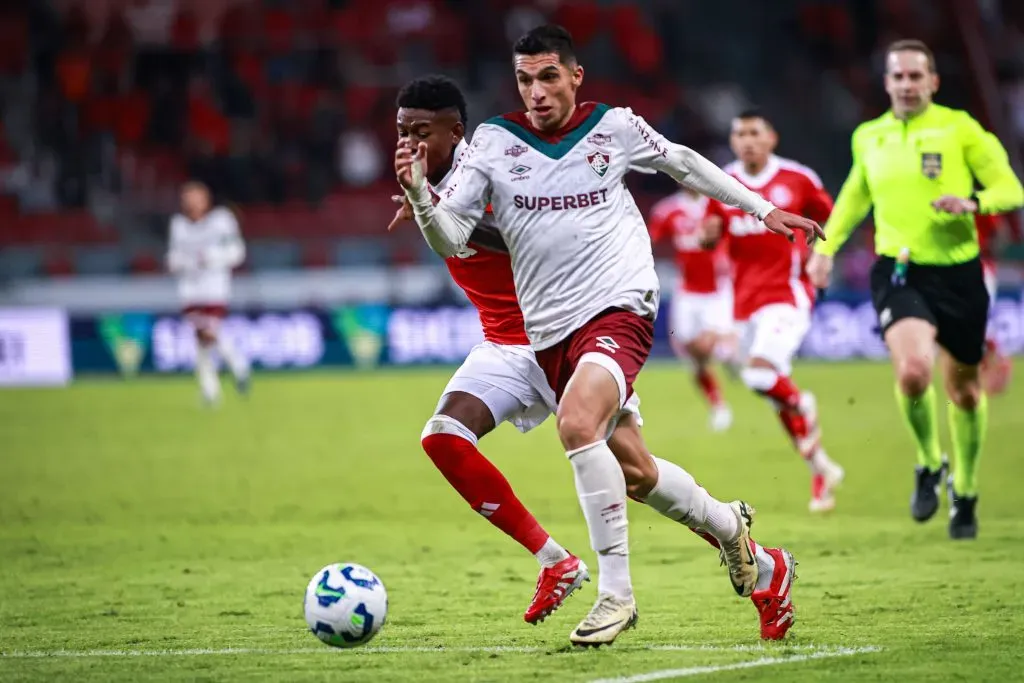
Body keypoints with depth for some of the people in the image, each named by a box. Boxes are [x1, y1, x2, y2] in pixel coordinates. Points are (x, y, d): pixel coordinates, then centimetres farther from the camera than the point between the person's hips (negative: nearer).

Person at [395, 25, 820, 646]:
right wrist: (420, 194, -24)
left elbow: (682, 163, 20)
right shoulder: (494, 141, 1)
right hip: (549, 329, 4)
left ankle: (617, 591, -24)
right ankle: (728, 527, 39)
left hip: (618, 308, -4)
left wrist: (762, 209, 26)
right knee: (630, 471, 10)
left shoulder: (615, 127, 1)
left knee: (578, 424, -30)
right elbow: (452, 241, -4)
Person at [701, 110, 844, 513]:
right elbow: (711, 238, 12)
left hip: (788, 294, -5)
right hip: (747, 299, 5)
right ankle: (821, 469, 26)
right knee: (778, 397, 10)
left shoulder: (798, 179, -4)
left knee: (760, 373, -26)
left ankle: (800, 403, 7)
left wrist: (820, 253, -6)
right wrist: (709, 232, -10)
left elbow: (830, 219, 10)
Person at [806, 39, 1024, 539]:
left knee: (963, 387, 10)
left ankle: (965, 494, 32)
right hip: (898, 273, 1)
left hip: (957, 273, -1)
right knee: (913, 369, -25)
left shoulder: (960, 129, -3)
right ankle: (929, 464, 2)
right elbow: (856, 194, 27)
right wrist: (826, 246, 20)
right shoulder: (868, 138, 8)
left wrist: (972, 203, -21)